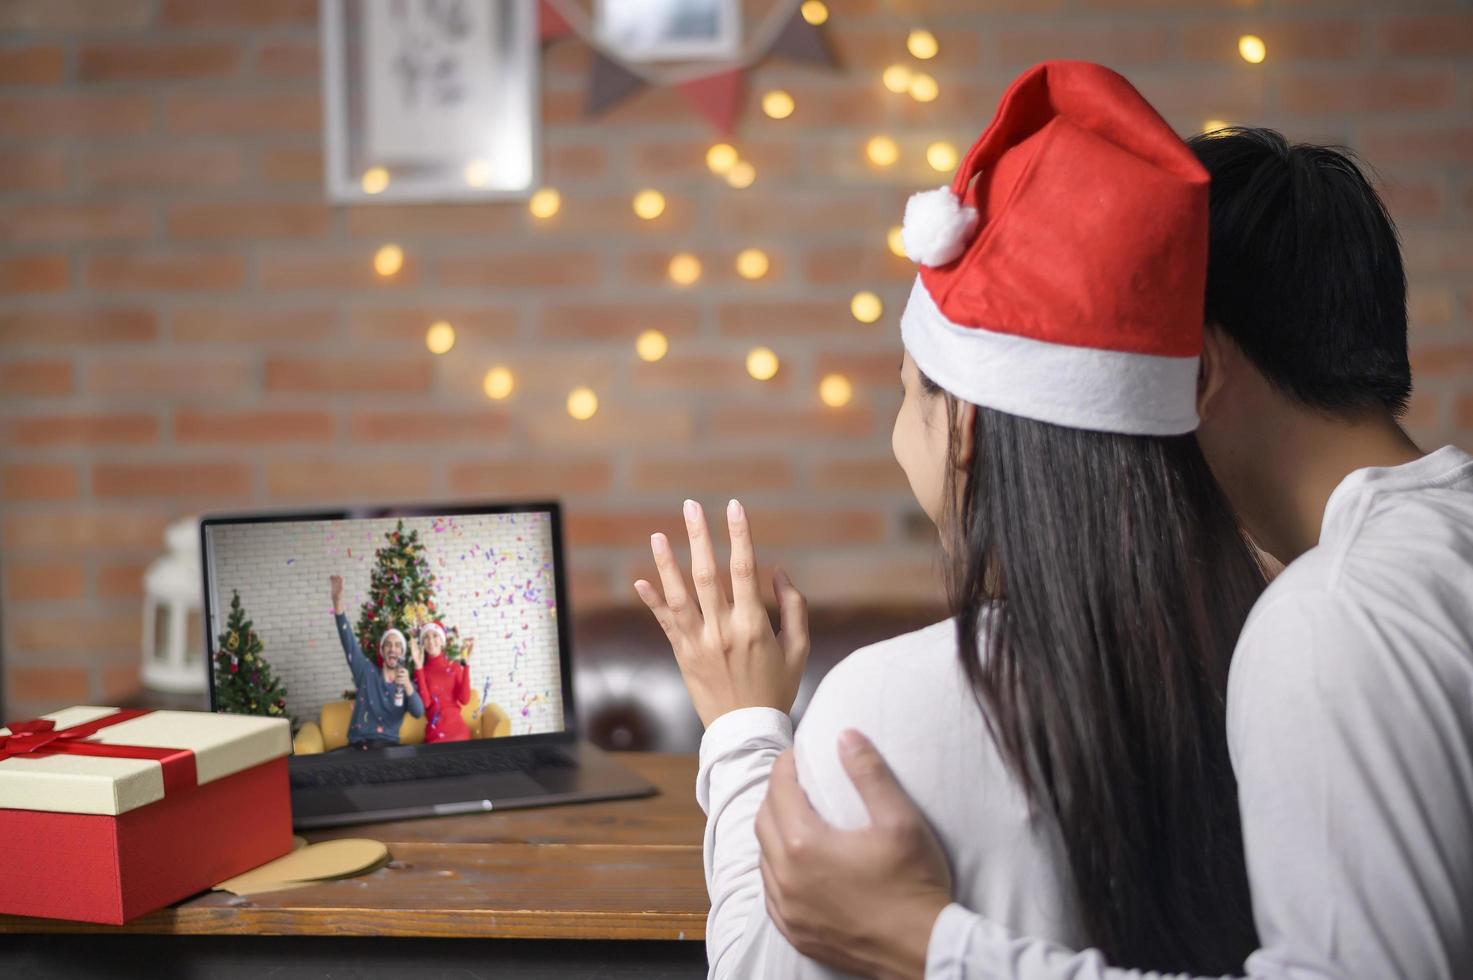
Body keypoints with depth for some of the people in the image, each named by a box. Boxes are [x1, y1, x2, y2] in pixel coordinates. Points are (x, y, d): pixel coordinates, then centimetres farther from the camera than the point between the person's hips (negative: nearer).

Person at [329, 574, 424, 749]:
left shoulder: (406, 684, 10)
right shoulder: (367, 672, 7)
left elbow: (419, 713, -6)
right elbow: (348, 640, -3)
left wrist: (407, 685, -23)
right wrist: (337, 601, -14)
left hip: (388, 745, 0)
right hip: (358, 744, 0)